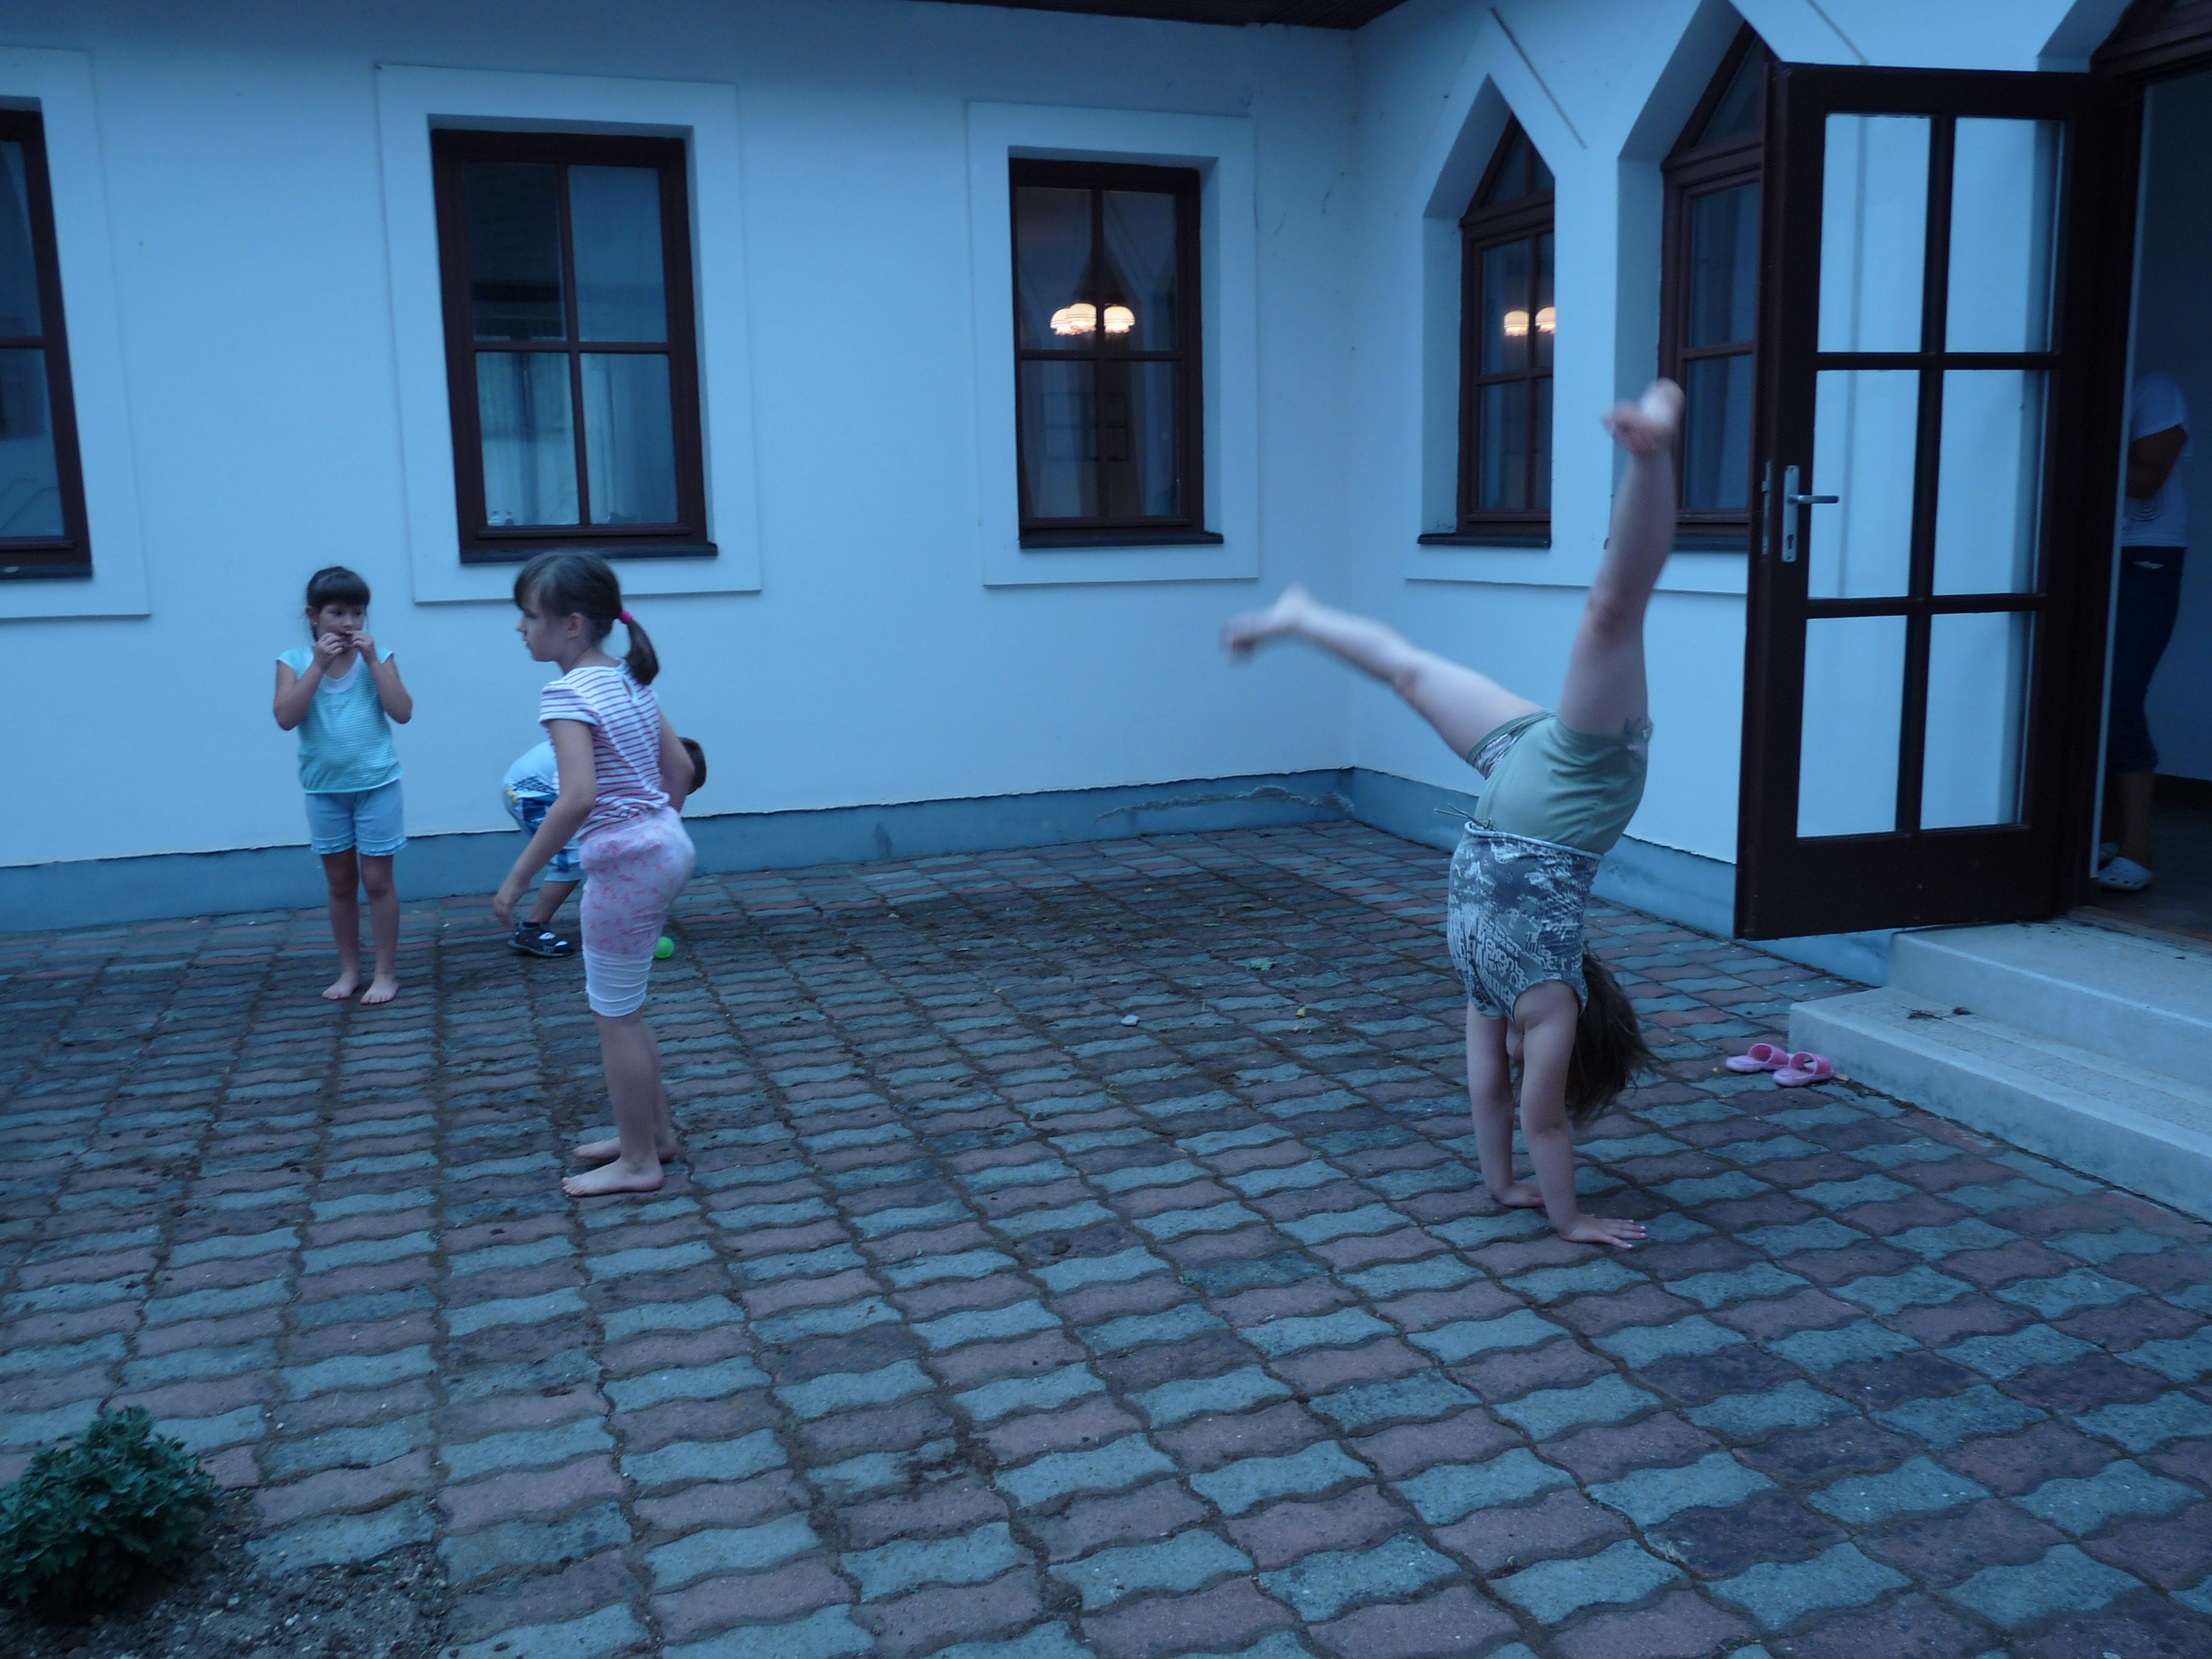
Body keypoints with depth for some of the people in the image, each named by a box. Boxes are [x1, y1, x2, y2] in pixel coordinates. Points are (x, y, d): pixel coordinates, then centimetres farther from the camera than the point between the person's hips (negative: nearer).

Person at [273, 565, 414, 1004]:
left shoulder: (378, 658, -3)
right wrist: (319, 665, -18)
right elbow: (286, 718, -15)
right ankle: (349, 969, 24)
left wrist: (372, 661, -17)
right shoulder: (295, 661, -2)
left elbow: (403, 713, -12)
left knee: (377, 880, 2)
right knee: (340, 882, 13)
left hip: (376, 785, -2)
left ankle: (386, 972, 12)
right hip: (324, 790, 2)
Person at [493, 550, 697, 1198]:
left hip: (623, 863, -9)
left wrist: (517, 879, -21)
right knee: (620, 1007, 21)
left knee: (616, 1016, 5)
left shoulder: (567, 692, -17)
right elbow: (680, 768, 14)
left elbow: (578, 798, -27)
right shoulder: (629, 679, 9)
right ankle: (653, 1131, 33)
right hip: (665, 846, 9)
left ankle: (638, 1162, 17)